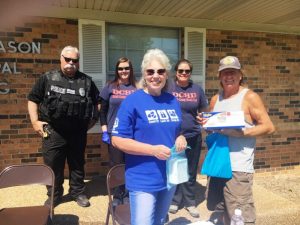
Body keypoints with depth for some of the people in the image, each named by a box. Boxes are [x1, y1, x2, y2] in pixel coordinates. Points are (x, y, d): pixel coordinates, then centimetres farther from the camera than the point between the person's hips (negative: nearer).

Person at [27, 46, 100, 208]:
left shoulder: (87, 81, 5)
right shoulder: (48, 78, 2)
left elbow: (98, 103, 15)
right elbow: (33, 100, 7)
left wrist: (92, 121, 7)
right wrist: (35, 121, -1)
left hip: (78, 132, 1)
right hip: (53, 132, -1)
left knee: (77, 165, 14)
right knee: (53, 165, 8)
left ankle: (78, 192, 32)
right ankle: (54, 195, 28)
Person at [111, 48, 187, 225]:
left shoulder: (173, 101, 5)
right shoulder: (132, 101, -13)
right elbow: (117, 140, -15)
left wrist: (181, 139, -8)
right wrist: (153, 150, -24)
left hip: (170, 176, 6)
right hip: (143, 180, -6)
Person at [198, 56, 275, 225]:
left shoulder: (250, 97, -6)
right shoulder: (216, 99, 11)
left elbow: (269, 127, -9)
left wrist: (241, 132, -20)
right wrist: (206, 124, -3)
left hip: (238, 166, -6)